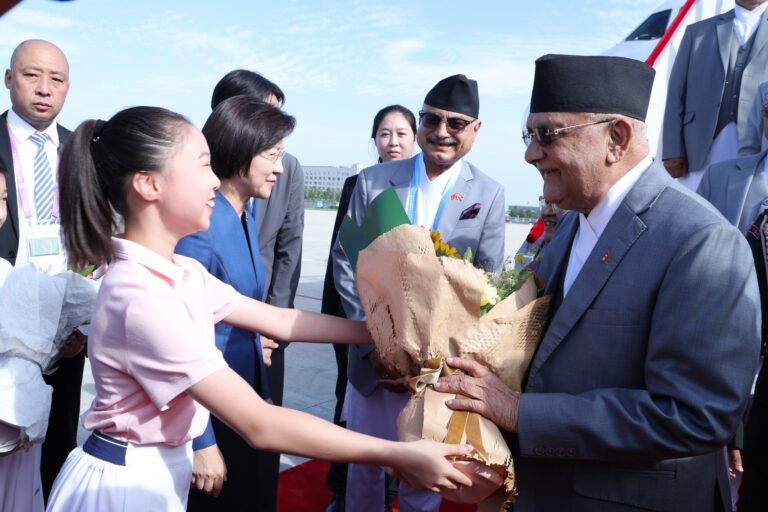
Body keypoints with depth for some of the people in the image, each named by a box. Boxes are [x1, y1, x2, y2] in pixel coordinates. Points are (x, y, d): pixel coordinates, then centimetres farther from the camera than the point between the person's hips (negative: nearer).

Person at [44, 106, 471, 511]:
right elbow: (259, 425, -30)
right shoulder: (143, 298, -30)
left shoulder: (181, 273, -1)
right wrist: (396, 454, -27)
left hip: (163, 470, 8)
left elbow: (281, 320, 3)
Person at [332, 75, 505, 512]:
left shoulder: (489, 194, -3)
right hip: (373, 356, 1)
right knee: (363, 465, 16)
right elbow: (346, 263, -2)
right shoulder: (373, 181, -2)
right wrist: (372, 341, -11)